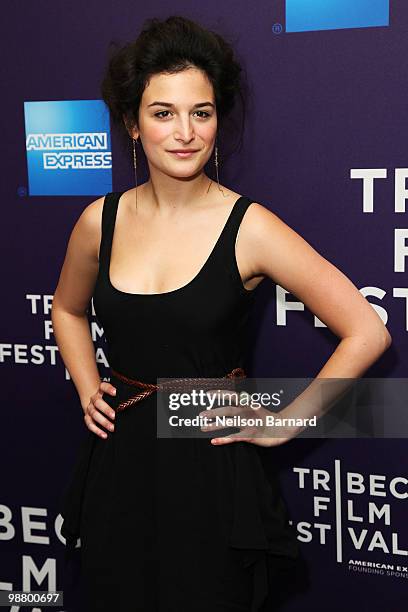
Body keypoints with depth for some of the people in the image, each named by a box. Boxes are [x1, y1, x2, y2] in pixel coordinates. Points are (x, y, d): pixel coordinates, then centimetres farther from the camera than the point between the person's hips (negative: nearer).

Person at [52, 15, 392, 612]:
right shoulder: (101, 221, 0)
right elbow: (68, 309, 21)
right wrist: (87, 389, 8)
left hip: (212, 472, -3)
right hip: (118, 467, 4)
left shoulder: (249, 228, -13)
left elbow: (366, 333, -12)